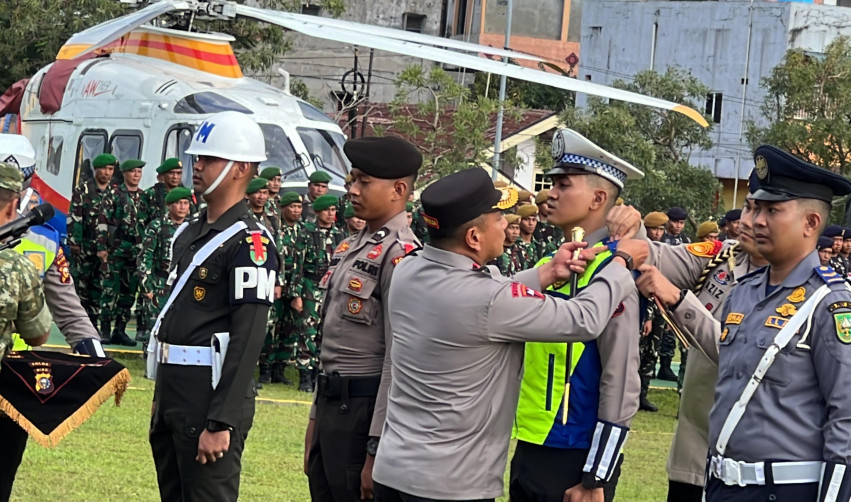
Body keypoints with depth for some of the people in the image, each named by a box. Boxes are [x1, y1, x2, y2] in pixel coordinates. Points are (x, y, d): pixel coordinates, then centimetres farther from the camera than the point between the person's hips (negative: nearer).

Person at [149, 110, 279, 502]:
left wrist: (222, 423, -23)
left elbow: (247, 340, -19)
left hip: (211, 396, -9)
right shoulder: (187, 234, 15)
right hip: (170, 392, 9)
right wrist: (161, 398, 20)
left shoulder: (249, 242, -14)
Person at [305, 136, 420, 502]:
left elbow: (398, 359, -19)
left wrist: (376, 450, -20)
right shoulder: (350, 248, 13)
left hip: (364, 411, -9)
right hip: (331, 404, 9)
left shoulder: (400, 255, -15)